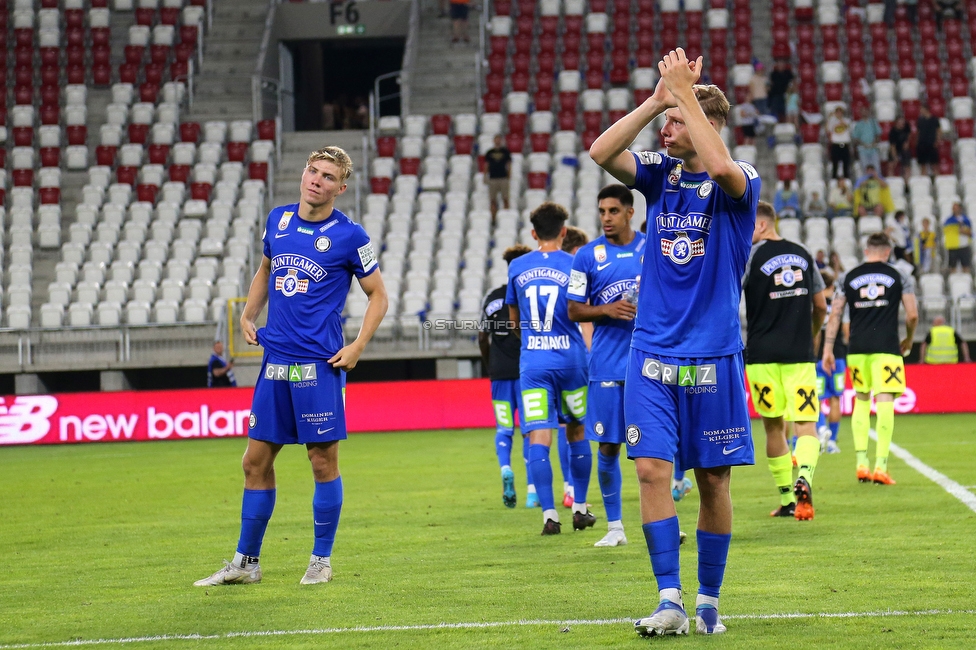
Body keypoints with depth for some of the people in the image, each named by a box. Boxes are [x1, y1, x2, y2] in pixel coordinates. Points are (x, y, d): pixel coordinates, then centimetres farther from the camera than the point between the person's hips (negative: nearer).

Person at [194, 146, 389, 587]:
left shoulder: (348, 235, -4)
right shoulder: (278, 220, 9)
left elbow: (378, 295, 4)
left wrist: (357, 347, -6)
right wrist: (247, 315, 13)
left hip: (319, 364, -5)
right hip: (275, 359, 5)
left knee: (323, 460, 1)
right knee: (256, 460, 7)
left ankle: (322, 560, 13)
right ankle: (245, 562, 16)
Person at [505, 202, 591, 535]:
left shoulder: (517, 268, 6)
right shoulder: (574, 266, -3)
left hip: (532, 362, 1)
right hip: (571, 359, -1)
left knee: (538, 438, -4)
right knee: (577, 433, 15)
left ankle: (549, 514, -13)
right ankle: (579, 508, 20)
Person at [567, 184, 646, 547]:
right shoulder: (588, 256, 1)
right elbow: (574, 310, 2)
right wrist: (607, 310, -14)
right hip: (607, 364, 0)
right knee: (607, 446, 1)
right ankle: (615, 527, 11)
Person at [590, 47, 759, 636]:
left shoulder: (740, 184, -6)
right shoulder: (661, 173, 7)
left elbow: (720, 166, -30)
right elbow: (601, 153, -8)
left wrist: (685, 93, -24)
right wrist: (657, 99, -14)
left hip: (714, 355, -3)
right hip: (652, 351, 3)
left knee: (714, 478, 4)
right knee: (652, 467, -9)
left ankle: (709, 601, 16)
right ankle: (670, 602, -9)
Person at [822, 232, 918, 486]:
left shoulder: (847, 278, 10)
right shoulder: (899, 277, 6)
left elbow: (835, 315, 5)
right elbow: (912, 315, 3)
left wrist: (828, 350, 7)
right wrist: (908, 340, 21)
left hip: (857, 349, 3)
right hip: (886, 348, -2)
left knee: (861, 402, 14)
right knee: (885, 403, -4)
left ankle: (861, 463, 8)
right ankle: (881, 466, -10)